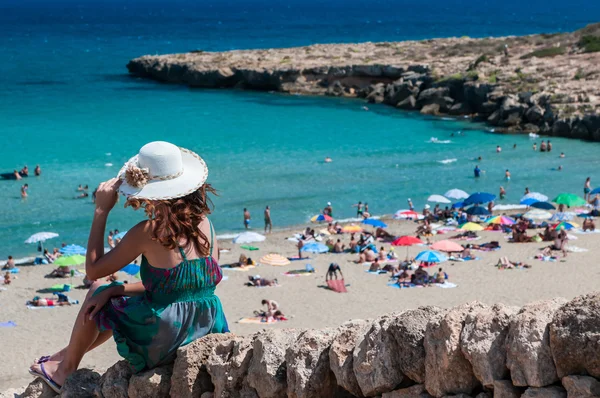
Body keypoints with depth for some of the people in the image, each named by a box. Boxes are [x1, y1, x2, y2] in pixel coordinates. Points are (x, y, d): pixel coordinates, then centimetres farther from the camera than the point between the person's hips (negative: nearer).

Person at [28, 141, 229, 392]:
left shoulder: (148, 232, -18)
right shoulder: (203, 222, 1)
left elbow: (93, 270, -6)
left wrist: (101, 210, -2)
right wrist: (115, 290, 7)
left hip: (163, 341, -6)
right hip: (204, 331, 6)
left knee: (96, 295, 20)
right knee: (111, 296, 29)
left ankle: (65, 370, 38)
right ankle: (68, 354, 48)